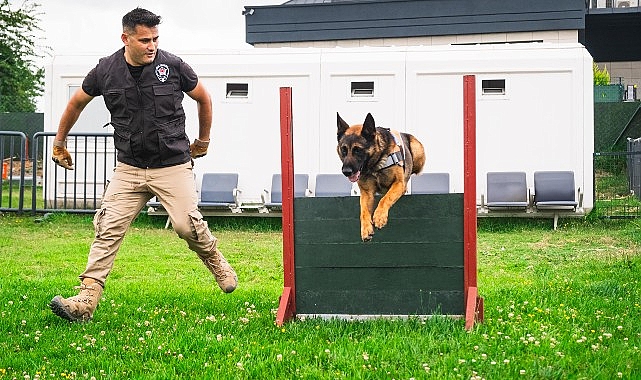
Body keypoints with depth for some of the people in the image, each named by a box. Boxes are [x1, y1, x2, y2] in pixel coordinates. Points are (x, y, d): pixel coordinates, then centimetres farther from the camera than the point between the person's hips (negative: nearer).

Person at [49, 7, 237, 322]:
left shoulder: (173, 66, -7)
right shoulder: (106, 71, -3)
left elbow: (203, 99, 11)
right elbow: (76, 103, 15)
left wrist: (203, 141, 19)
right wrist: (59, 143, 23)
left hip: (173, 167, -2)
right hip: (129, 169, 2)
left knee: (187, 226, -9)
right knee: (107, 230, -7)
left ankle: (215, 261, 24)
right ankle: (85, 301, -9)